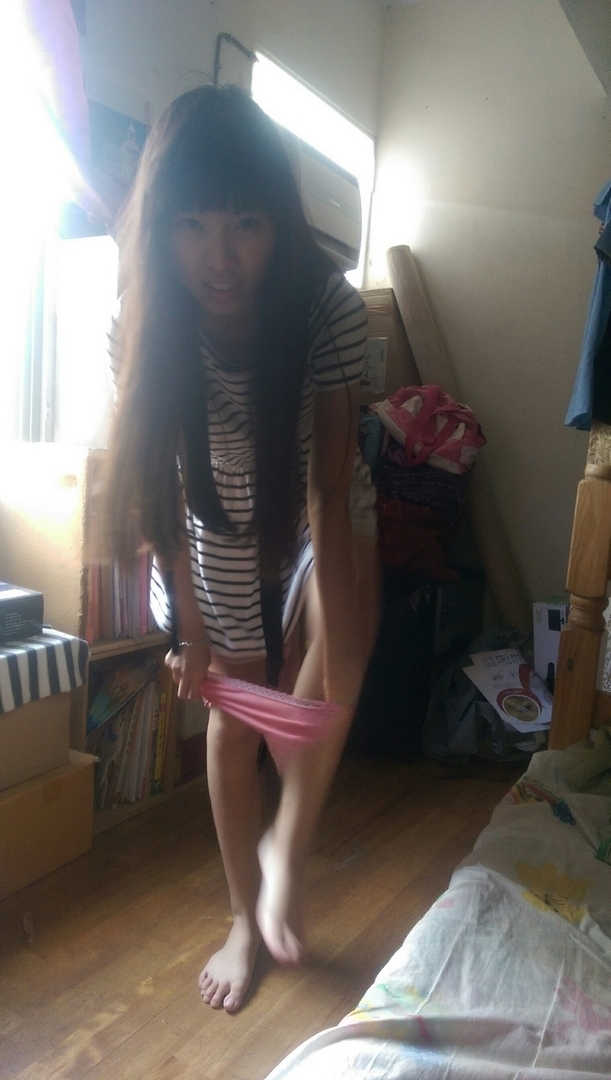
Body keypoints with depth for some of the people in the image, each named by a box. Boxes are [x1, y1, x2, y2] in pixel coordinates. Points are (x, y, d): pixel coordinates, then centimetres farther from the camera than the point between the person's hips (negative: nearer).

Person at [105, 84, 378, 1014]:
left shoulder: (328, 306, -29)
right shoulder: (146, 327, -25)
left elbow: (329, 483, -28)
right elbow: (160, 484, -17)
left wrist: (331, 635, -32)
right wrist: (192, 632, -15)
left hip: (314, 502, 0)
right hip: (219, 529, 1)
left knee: (348, 632, -29)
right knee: (231, 714, 6)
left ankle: (286, 846, -3)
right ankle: (245, 916, 28)